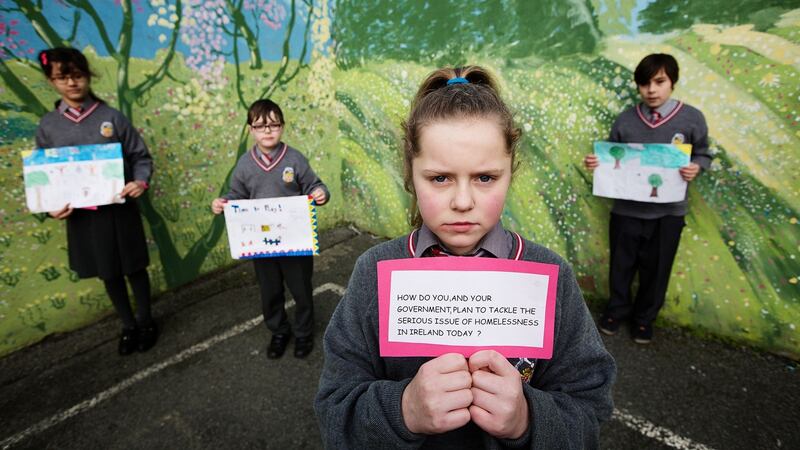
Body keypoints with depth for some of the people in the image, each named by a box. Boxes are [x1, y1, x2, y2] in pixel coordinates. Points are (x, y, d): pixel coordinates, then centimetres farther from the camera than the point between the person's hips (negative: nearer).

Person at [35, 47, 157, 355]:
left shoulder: (112, 117, -4)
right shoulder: (48, 126, 2)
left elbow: (141, 156, -1)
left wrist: (141, 181, -20)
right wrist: (52, 206, -10)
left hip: (121, 209, -2)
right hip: (81, 215, 2)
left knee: (134, 268, 11)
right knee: (110, 274, 15)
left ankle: (145, 321, 32)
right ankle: (128, 326, 34)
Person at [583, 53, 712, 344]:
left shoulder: (692, 118, -4)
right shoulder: (625, 120, -2)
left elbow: (703, 155, 5)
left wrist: (695, 168, -17)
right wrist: (595, 162, -16)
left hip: (668, 212, 0)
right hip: (626, 209, 1)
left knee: (655, 270, 13)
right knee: (621, 266, 14)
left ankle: (644, 318, 37)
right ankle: (617, 310, 39)